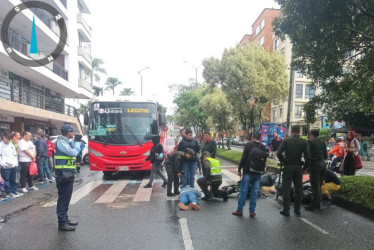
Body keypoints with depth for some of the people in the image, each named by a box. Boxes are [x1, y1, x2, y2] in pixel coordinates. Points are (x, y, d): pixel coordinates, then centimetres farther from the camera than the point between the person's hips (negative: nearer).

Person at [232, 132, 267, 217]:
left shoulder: (249, 145, -6)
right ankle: (252, 211, 13)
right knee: (254, 192, 8)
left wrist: (239, 169, -3)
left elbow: (243, 158, -10)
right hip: (258, 173, 3)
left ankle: (239, 210, 10)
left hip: (248, 172, -3)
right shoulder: (263, 147, 5)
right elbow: (264, 160, 8)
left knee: (243, 191, 4)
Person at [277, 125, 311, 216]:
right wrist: (306, 166, 6)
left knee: (286, 188, 3)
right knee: (298, 188, 13)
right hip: (298, 167, 2)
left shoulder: (286, 140, -6)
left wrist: (283, 161, 2)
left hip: (288, 167, -2)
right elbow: (308, 156, -7)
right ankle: (297, 209, 21)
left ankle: (286, 210, 5)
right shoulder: (304, 142, -2)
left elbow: (279, 153, -13)